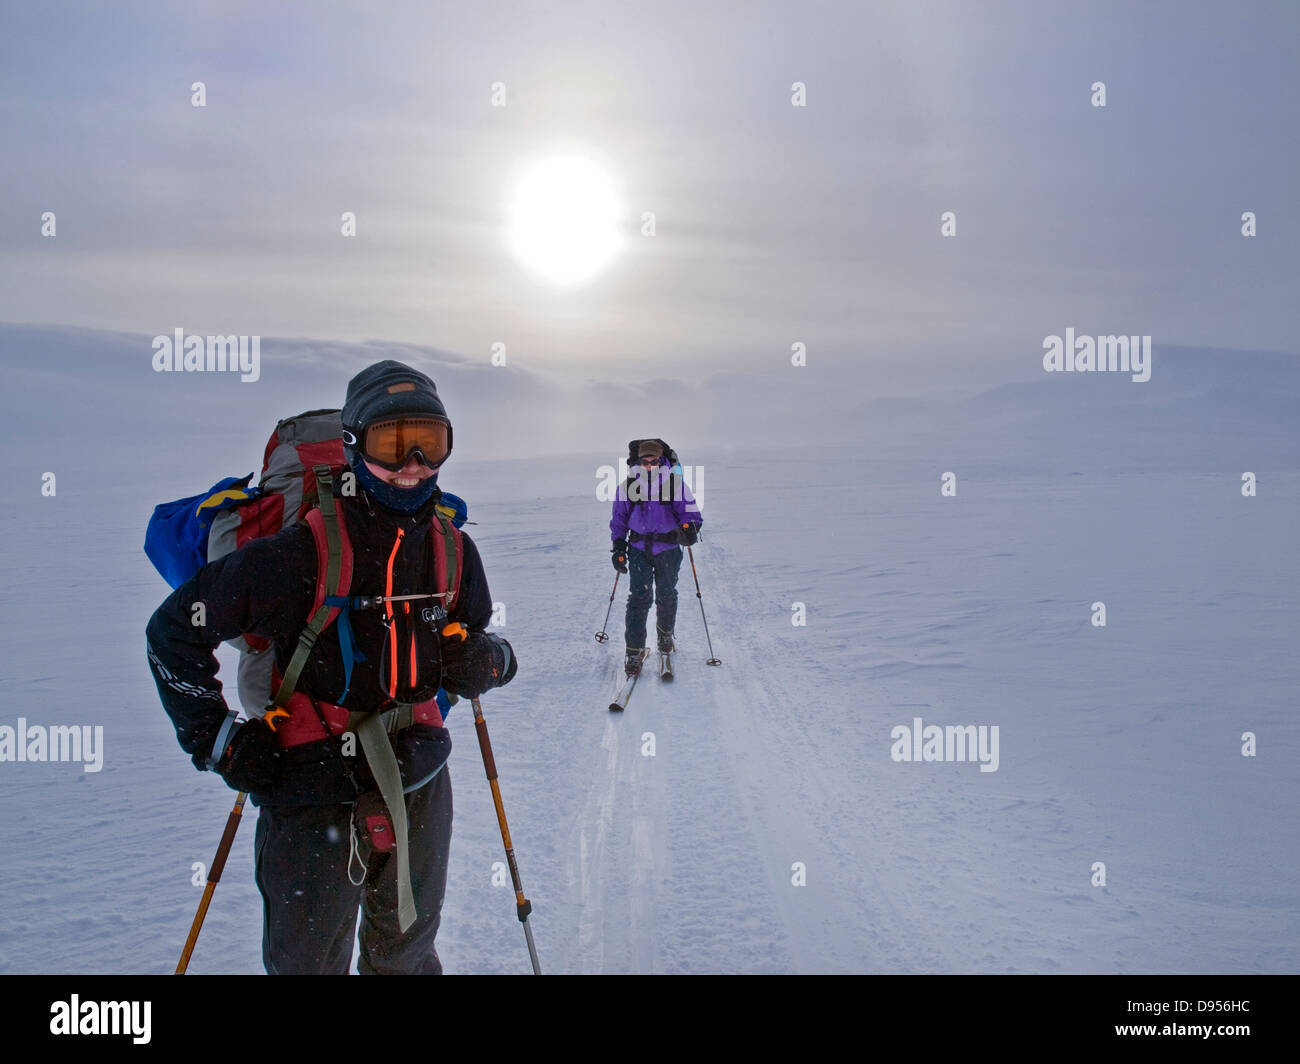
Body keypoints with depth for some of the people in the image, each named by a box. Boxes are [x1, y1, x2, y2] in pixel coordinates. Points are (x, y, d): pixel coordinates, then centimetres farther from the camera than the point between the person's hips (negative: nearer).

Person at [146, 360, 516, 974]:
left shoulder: (452, 552, -2)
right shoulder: (299, 552, -17)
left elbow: (485, 644, 14)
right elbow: (172, 631, -7)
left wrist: (482, 662, -10)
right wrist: (215, 738, -9)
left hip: (419, 788, 5)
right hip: (312, 796, -4)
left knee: (407, 957, 23)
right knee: (306, 963, 11)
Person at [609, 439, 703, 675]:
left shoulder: (674, 481, -10)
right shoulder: (629, 481, -4)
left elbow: (690, 510, -8)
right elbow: (619, 516, 7)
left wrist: (689, 527, -31)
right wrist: (618, 547, 5)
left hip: (668, 548, 0)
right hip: (638, 547, 0)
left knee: (666, 595, 14)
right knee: (639, 596, -8)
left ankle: (665, 633, 42)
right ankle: (634, 650, -3)